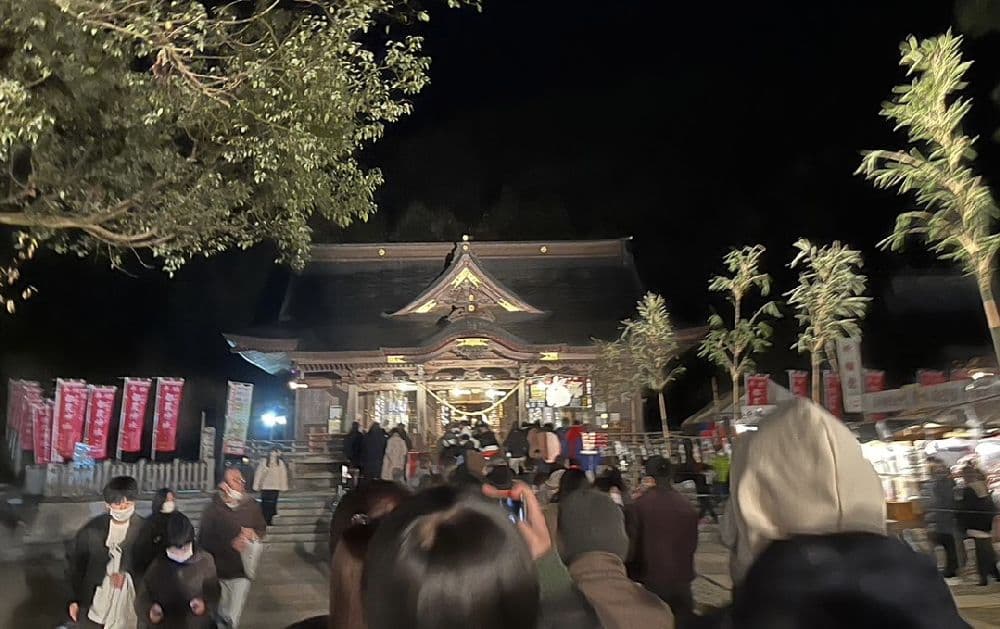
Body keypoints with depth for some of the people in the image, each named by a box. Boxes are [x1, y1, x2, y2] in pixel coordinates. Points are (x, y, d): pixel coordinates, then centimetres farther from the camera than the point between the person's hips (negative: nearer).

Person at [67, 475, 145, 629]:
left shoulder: (144, 530, -11)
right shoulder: (92, 529, -9)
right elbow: (75, 562, 3)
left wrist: (127, 574, -16)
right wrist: (74, 599, 4)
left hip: (129, 605, -1)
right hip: (94, 603, 1)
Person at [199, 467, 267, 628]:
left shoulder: (251, 505, -6)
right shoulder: (213, 509, -12)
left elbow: (262, 529, 8)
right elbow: (205, 541, -15)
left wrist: (254, 534, -14)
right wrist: (230, 544, -27)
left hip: (242, 571, 0)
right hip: (219, 571, 0)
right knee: (221, 613, 19)